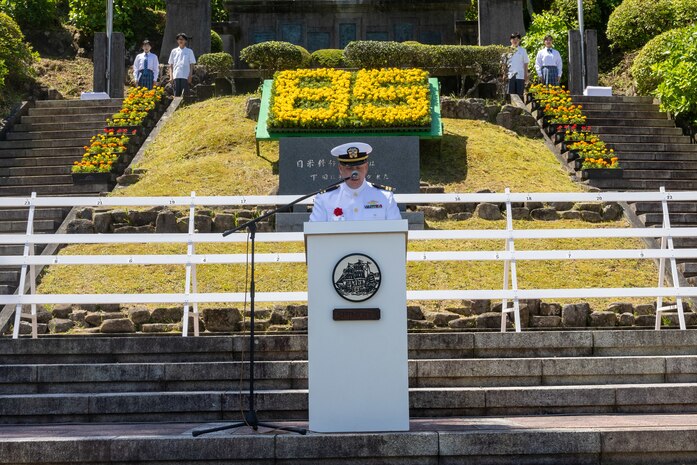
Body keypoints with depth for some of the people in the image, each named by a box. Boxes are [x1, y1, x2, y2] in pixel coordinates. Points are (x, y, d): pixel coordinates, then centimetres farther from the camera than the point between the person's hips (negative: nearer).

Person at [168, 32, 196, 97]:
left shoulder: (189, 51, 8)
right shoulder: (174, 51, 13)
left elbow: (191, 65, 5)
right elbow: (171, 65, 13)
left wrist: (190, 76, -4)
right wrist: (171, 76, 3)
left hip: (185, 76, -2)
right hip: (176, 76, 2)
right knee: (176, 94, 1)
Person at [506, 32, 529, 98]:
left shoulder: (522, 50, 6)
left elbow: (526, 63, 7)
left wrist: (526, 75, 3)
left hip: (520, 76, 0)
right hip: (510, 76, 0)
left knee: (520, 94, 0)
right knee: (511, 94, 0)